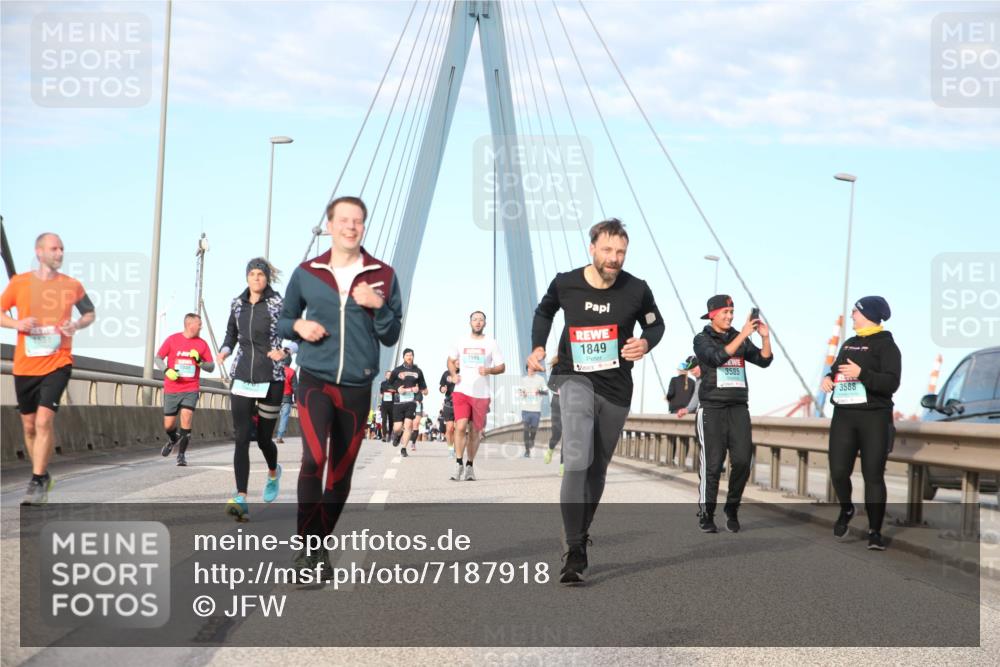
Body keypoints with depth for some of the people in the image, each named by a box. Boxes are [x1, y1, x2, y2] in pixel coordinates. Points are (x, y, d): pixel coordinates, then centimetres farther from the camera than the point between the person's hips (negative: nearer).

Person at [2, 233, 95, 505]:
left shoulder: (72, 285, 0)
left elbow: (90, 313, 15)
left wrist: (77, 325, -7)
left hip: (58, 363, -2)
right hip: (24, 366, 2)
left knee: (44, 420, -17)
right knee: (29, 425, 11)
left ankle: (37, 482, -10)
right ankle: (42, 476, 30)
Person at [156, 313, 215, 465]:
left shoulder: (202, 344, 3)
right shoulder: (172, 339, -2)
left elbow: (211, 367, 7)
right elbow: (158, 358, 4)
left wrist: (199, 361, -14)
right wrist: (166, 370, -15)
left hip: (191, 390, 0)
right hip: (171, 389, 0)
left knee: (187, 418, -18)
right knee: (168, 425, 5)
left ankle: (181, 455, -7)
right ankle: (173, 440, 40)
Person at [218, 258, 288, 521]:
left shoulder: (278, 304, -5)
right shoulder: (238, 304, 8)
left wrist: (284, 351, -24)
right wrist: (225, 351, 4)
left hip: (271, 379, -3)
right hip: (242, 378, 3)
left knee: (263, 439, 7)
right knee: (241, 438, -11)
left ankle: (273, 473, 43)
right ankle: (241, 500, -18)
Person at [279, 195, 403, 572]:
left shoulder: (383, 276, 3)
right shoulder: (306, 274, 3)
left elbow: (391, 337, 5)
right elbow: (283, 321, 14)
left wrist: (379, 307, -14)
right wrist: (298, 326, -8)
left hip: (357, 388, 2)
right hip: (315, 382, -2)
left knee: (341, 473, 9)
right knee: (313, 459, -21)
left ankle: (321, 545, 24)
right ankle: (305, 549, -17)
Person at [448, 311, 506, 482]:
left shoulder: (491, 343, 3)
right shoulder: (461, 341, 7)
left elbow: (502, 367, 5)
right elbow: (451, 360, 21)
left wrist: (489, 370, -16)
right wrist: (453, 375, 1)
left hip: (481, 394, 0)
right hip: (461, 391, 0)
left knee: (475, 432, 7)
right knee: (460, 427, -16)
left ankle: (469, 466, 21)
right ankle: (458, 464, -7)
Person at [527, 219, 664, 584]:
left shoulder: (637, 290, -9)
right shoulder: (565, 283, -8)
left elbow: (656, 324, 9)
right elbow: (544, 311, 14)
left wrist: (645, 342, -13)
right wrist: (538, 346, 0)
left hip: (616, 388, 2)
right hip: (575, 378, -2)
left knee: (597, 469, 14)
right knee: (578, 461, -22)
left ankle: (581, 534, 35)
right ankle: (574, 550, -20)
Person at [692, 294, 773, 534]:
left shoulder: (740, 338, 13)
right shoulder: (702, 339, 1)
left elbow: (764, 361, 7)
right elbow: (718, 357, -18)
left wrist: (765, 337, -8)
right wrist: (743, 335, -21)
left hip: (739, 408, 4)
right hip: (712, 408, -4)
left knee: (743, 460, -7)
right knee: (712, 464, -6)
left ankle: (732, 510, 10)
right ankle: (706, 515, 3)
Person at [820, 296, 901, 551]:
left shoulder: (886, 345, -6)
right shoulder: (849, 343, 16)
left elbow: (891, 383, -16)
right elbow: (837, 368, 26)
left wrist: (861, 373, -27)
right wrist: (829, 378, 3)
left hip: (874, 418, -6)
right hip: (843, 415, 6)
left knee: (873, 475, -3)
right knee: (838, 472, -1)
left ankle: (875, 531, 3)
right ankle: (846, 510, 27)